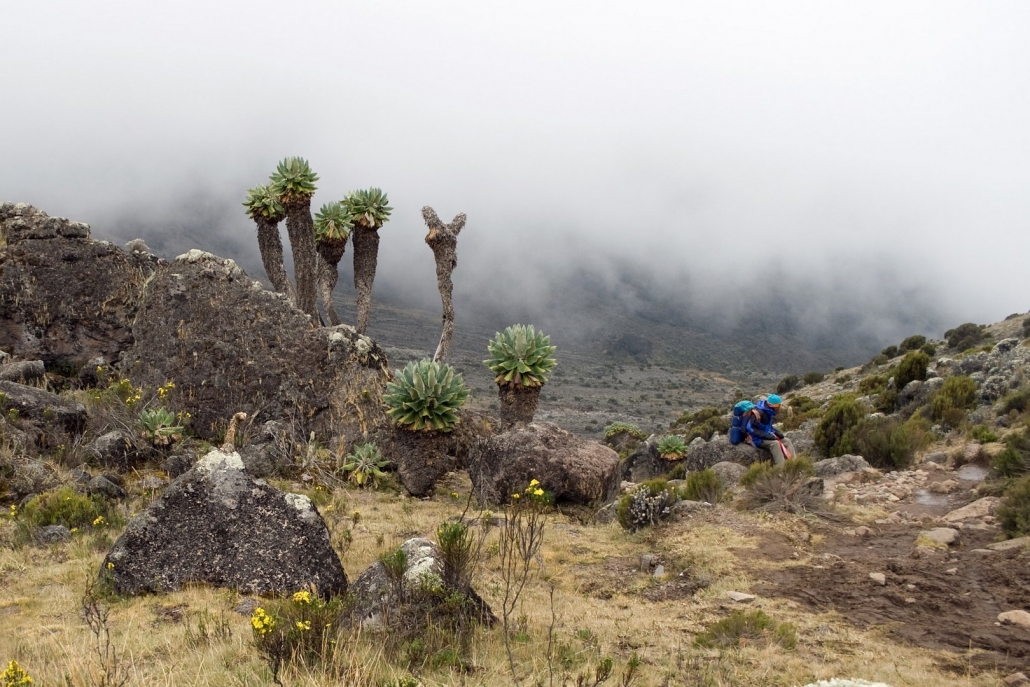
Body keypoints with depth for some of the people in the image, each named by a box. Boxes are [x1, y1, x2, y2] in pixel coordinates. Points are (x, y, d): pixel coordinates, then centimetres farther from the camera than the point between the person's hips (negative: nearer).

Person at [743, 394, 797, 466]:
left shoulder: (769, 412, 5)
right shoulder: (758, 413, -22)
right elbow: (751, 428, -26)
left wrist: (777, 432, 1)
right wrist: (768, 435, -26)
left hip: (766, 437, 9)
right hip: (756, 439, -9)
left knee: (787, 441, -1)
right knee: (775, 443, -32)